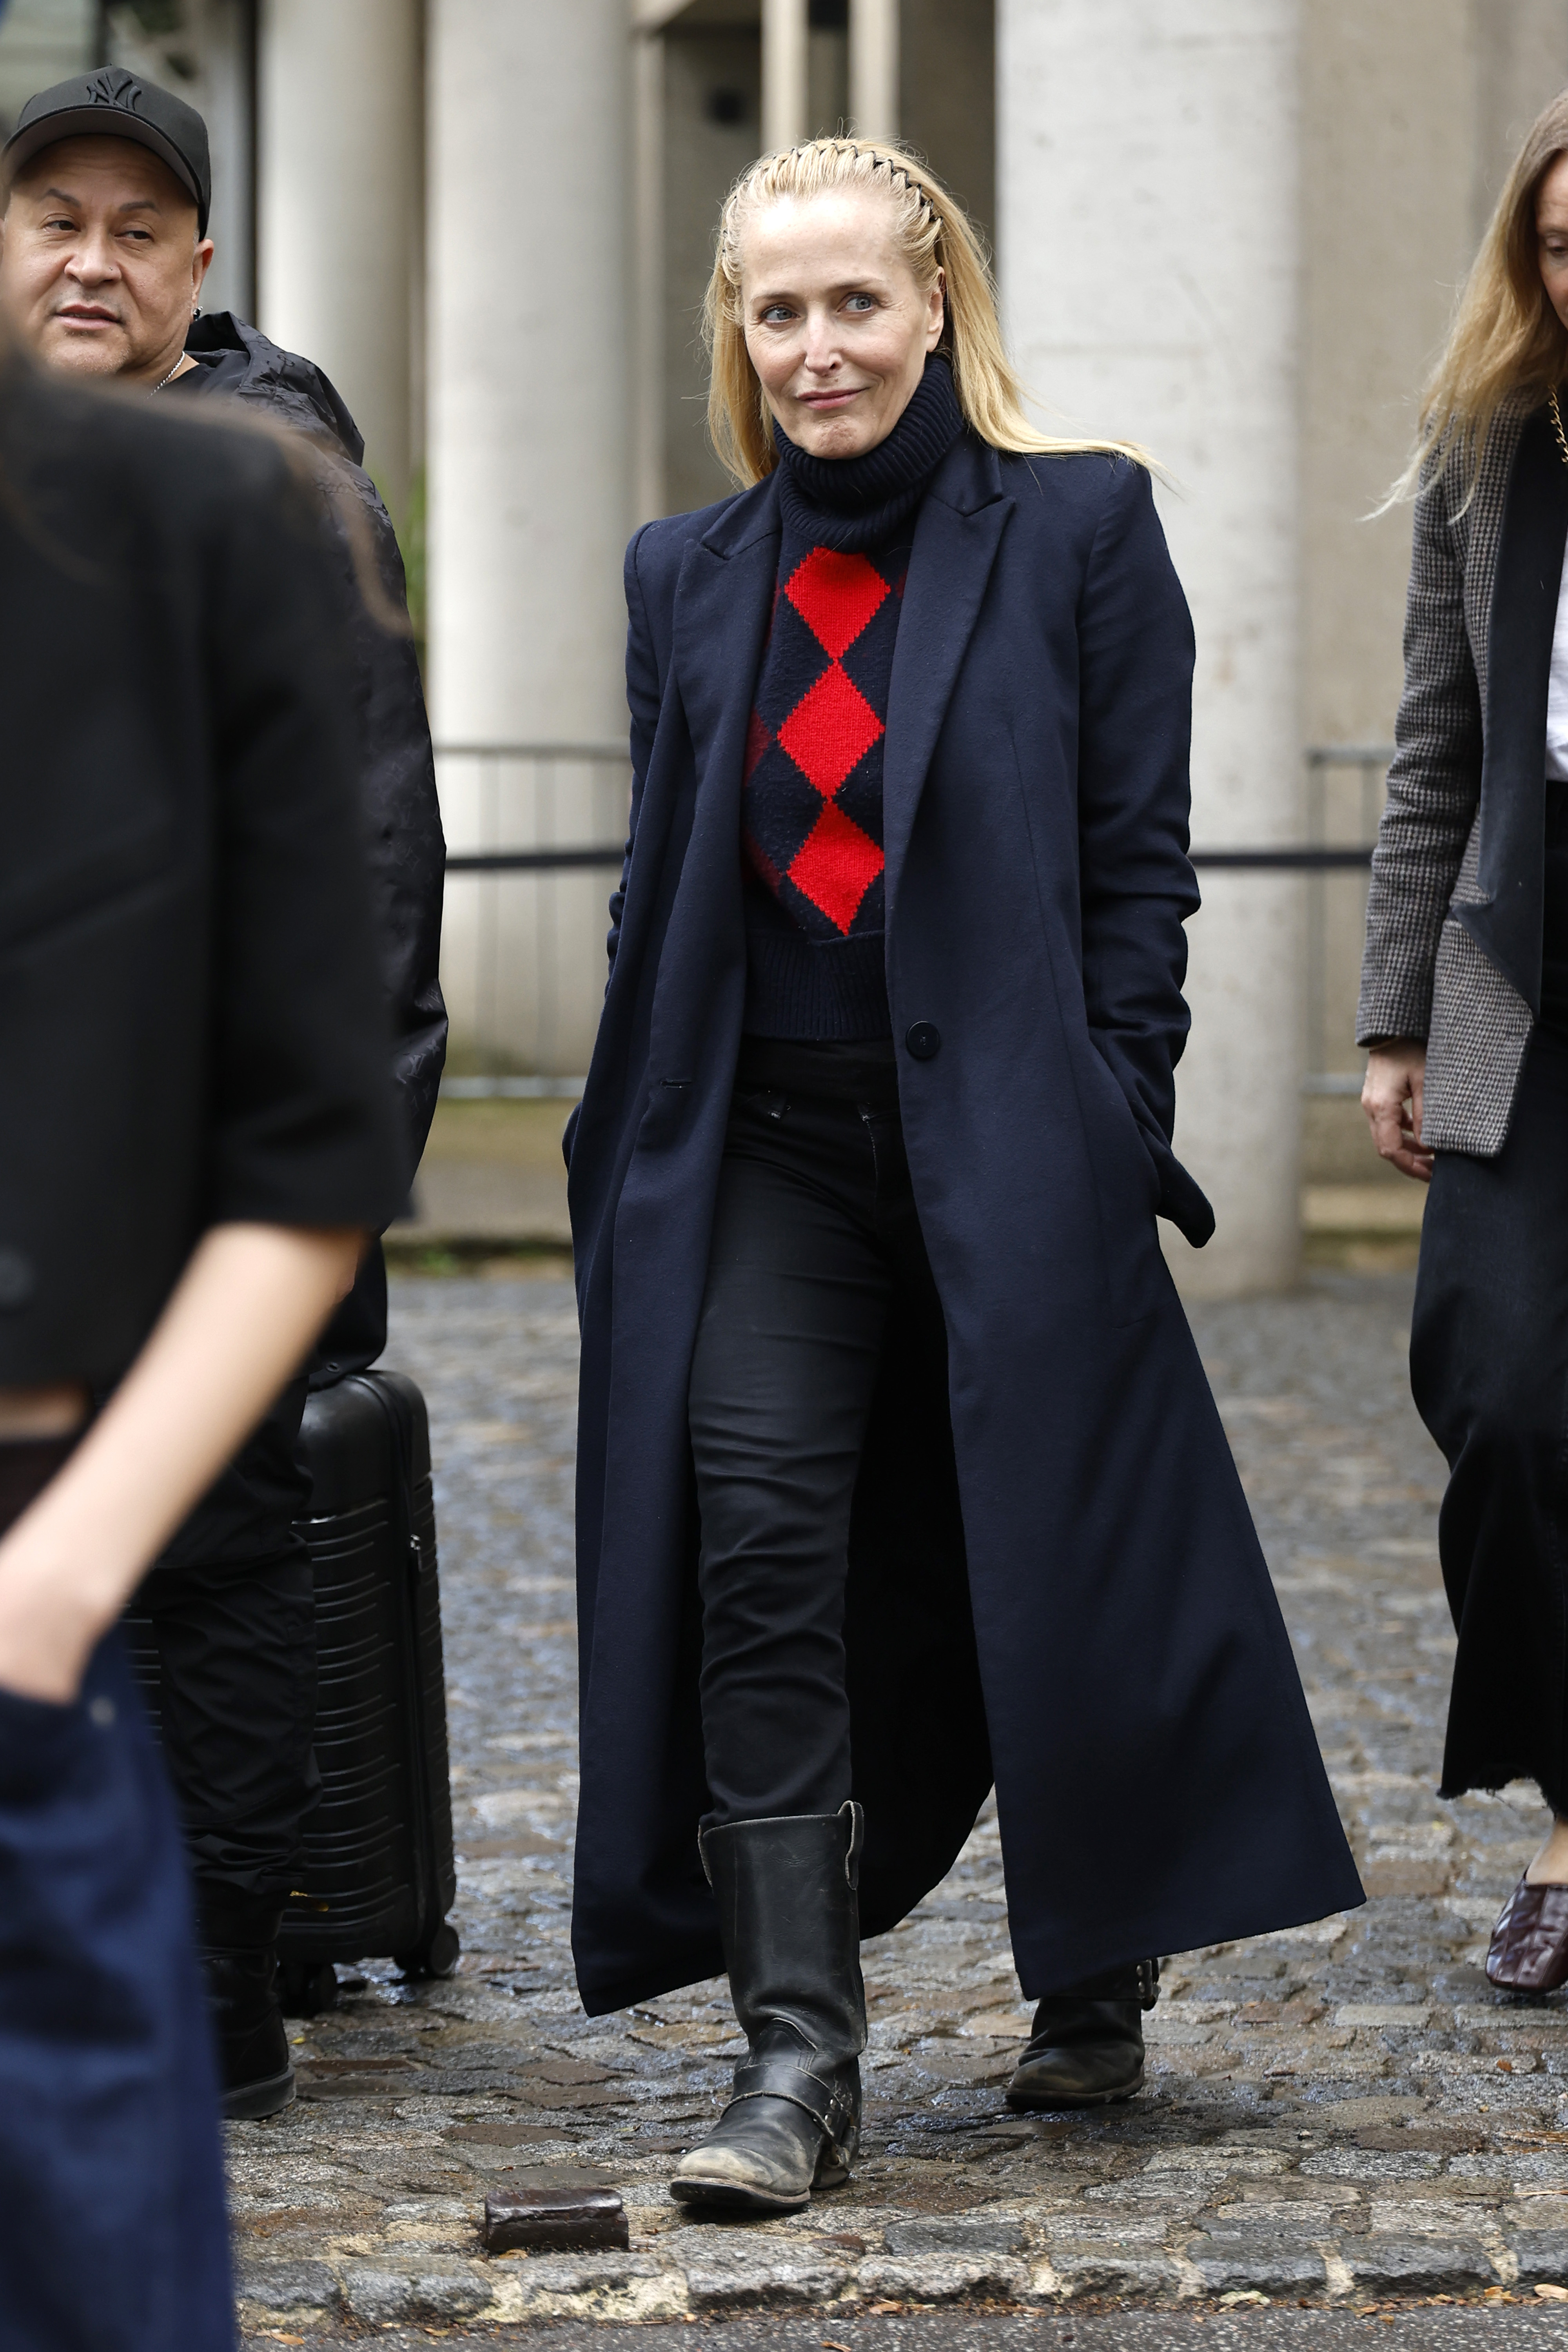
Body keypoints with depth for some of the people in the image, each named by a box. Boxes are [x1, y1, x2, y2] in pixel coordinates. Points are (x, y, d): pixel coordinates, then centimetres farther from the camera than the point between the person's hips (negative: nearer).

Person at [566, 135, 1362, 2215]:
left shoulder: (1078, 529, -1)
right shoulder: (692, 577, 11)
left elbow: (1138, 863, -2)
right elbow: (664, 890, 15)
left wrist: (1109, 1134, -9)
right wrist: (638, 1157, 8)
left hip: (1006, 1144, -3)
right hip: (768, 1146, 3)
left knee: (1055, 1564, 5)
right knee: (757, 1551, -13)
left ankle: (1097, 1986, 29)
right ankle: (795, 2062, -13)